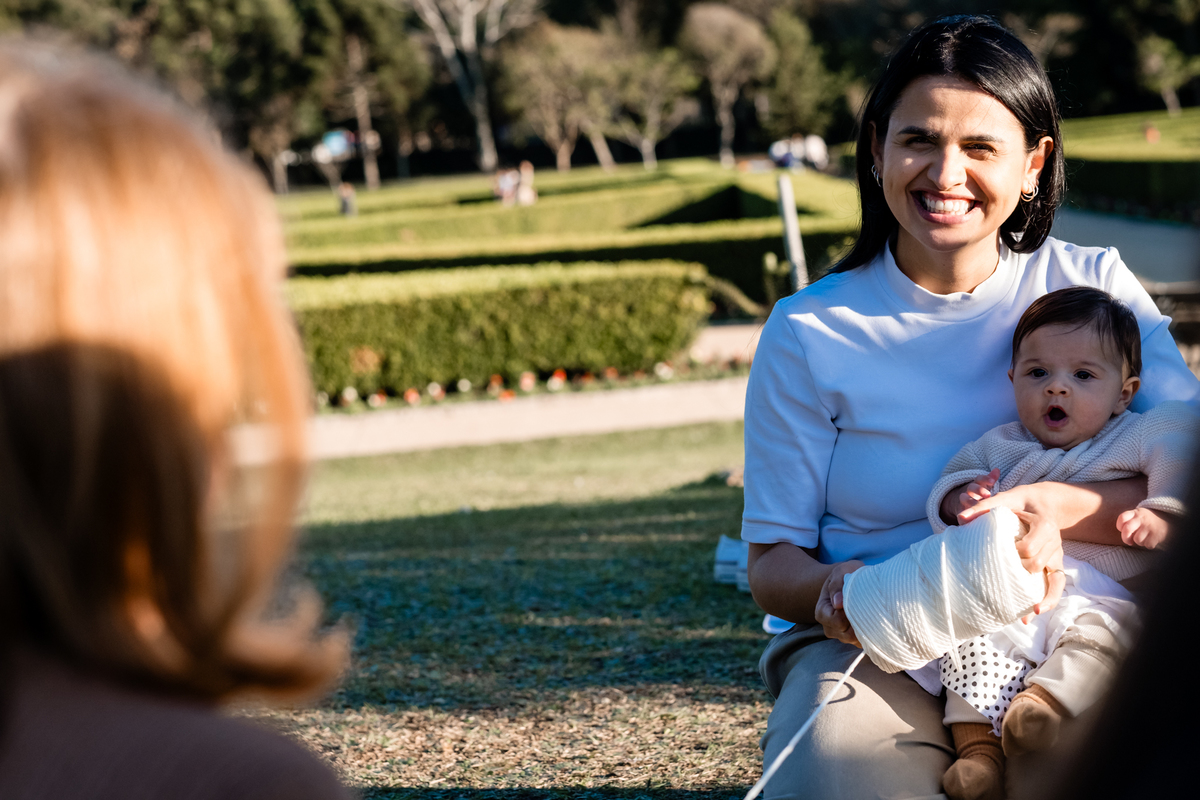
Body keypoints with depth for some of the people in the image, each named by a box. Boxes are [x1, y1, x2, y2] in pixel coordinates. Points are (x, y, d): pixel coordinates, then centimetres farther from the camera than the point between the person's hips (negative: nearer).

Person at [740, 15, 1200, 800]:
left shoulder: (1092, 286, 5)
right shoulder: (807, 333, 3)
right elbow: (773, 559, 5)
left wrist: (1060, 505, -25)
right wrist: (833, 590, -20)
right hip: (873, 647, -1)